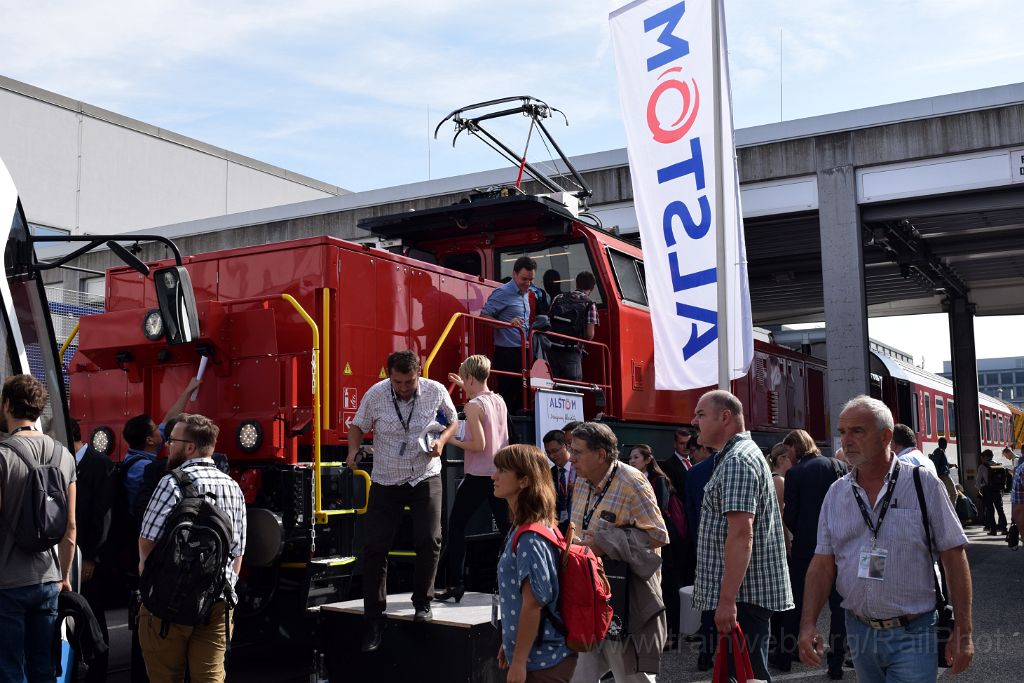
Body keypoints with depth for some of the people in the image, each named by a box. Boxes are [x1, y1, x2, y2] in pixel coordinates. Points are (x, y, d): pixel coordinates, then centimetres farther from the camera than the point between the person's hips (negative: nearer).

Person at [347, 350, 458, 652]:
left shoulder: (436, 391, -10)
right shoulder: (375, 394, -12)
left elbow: (453, 421, 9)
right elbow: (358, 426, 5)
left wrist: (441, 440, -11)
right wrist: (353, 451, -14)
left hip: (425, 478, 0)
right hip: (386, 480, 0)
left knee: (429, 540, -13)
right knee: (375, 547, -3)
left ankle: (422, 602, 12)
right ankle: (374, 620, 8)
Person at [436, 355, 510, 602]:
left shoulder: (473, 406, -14)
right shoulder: (500, 401, 8)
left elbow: (479, 445, -18)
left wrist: (452, 441, -6)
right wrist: (465, 387, 33)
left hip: (477, 476, -6)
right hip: (500, 474, 6)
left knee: (455, 526, 7)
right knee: (507, 528, 10)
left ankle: (455, 585, 6)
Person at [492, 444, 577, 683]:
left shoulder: (531, 539, -21)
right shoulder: (522, 531, 7)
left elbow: (533, 605, -22)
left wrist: (519, 661, -18)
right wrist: (510, 644, 19)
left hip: (542, 662, -9)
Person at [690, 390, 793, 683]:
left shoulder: (737, 460, -15)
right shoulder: (735, 455, 18)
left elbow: (741, 533, -24)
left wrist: (727, 599, -26)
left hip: (743, 594, -10)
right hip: (747, 592, 10)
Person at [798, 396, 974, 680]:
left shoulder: (924, 484, -6)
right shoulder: (836, 493, 5)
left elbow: (954, 557, -5)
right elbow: (823, 564, 4)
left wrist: (963, 632, -8)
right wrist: (808, 624, -7)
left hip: (911, 636, -4)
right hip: (858, 630, 4)